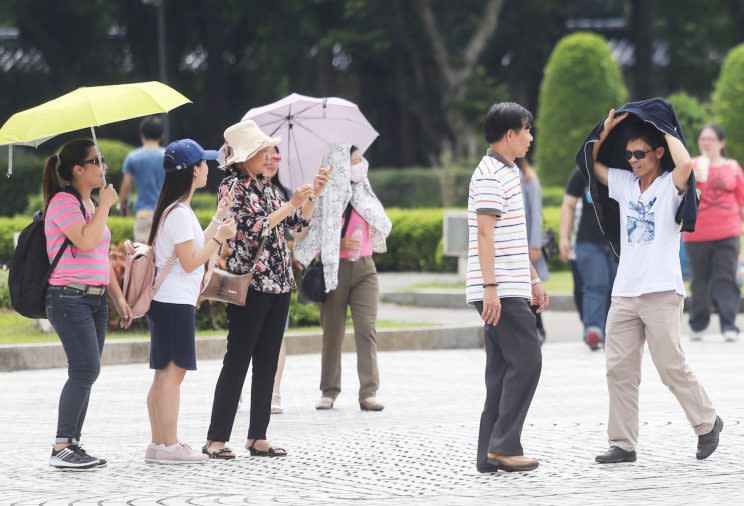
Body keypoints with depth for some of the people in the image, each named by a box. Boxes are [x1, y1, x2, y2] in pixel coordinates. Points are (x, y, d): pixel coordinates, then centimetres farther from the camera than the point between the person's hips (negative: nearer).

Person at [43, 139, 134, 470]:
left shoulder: (90, 205, 20)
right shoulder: (63, 201, -9)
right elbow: (86, 241, -24)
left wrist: (119, 298, 20)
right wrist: (105, 205, -13)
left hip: (95, 299, 9)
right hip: (69, 297, -9)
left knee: (86, 374, 5)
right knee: (86, 369, -17)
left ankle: (73, 445, 8)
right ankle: (61, 448, -16)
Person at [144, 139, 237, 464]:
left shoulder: (176, 209, 16)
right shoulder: (180, 213, -15)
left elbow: (194, 249, 21)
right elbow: (191, 262, -17)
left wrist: (218, 219, 26)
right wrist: (220, 237, -10)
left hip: (166, 301, 10)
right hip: (176, 302, -10)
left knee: (164, 374, 11)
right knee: (173, 371, -9)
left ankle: (159, 444, 13)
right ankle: (169, 446, -10)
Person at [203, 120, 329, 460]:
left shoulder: (265, 186, 14)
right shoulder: (233, 187, -7)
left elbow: (298, 223, 18)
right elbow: (254, 228, -18)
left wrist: (314, 194, 5)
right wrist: (290, 204, -17)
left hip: (278, 285, 8)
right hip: (249, 285, -8)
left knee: (267, 364, 7)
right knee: (237, 361, -7)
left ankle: (258, 438, 11)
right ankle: (216, 439, -4)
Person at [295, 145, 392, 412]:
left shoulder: (363, 193, 11)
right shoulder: (324, 197, -6)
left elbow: (379, 228, 20)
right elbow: (312, 237, -9)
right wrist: (341, 244, -19)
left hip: (364, 267, 4)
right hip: (335, 269, -3)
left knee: (367, 328, -8)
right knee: (332, 331, 3)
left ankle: (369, 393, -10)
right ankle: (329, 391, 14)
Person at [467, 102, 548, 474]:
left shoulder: (507, 172, 20)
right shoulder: (490, 175, -11)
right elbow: (485, 234, -19)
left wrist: (533, 280, 26)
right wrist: (491, 287, -24)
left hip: (510, 290, 10)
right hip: (501, 291, -10)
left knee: (503, 369, 7)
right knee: (526, 361, -11)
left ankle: (490, 454, 7)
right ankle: (504, 445, -10)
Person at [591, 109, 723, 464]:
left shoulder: (669, 186, -3)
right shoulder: (624, 183, 13)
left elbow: (685, 164, -24)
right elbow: (591, 164, 21)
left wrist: (667, 132, -8)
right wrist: (607, 128, 8)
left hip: (661, 292, -6)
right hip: (624, 294, 6)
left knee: (671, 367, -4)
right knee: (619, 369, 2)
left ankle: (707, 422, 15)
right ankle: (623, 444, 5)